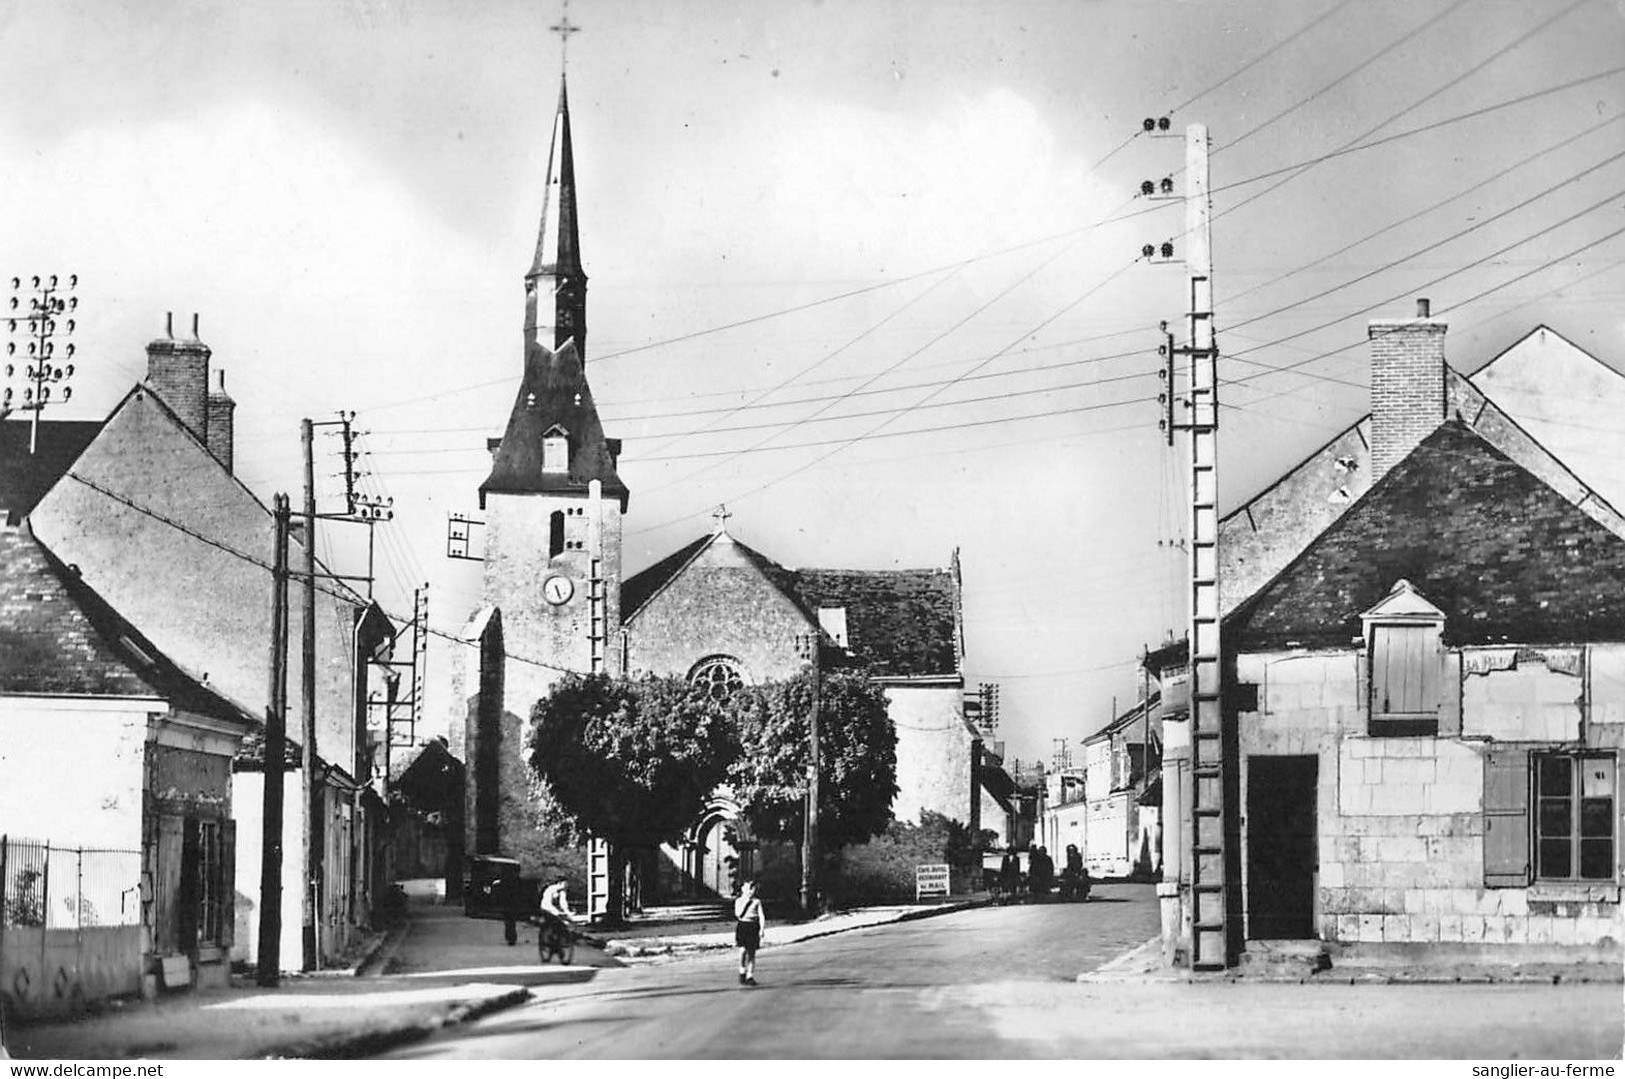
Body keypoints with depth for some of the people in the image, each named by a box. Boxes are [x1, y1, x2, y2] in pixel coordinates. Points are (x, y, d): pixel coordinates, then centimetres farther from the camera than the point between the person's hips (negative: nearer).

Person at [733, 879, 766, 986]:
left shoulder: (757, 901, 5)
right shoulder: (739, 901, 5)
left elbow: (761, 916, 2)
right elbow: (738, 914, -9)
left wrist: (762, 929, -9)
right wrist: (745, 902, -11)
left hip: (753, 927, 1)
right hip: (742, 926, -1)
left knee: (751, 953, 2)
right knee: (743, 950, -17)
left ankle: (750, 976, 8)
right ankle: (742, 972, 2)